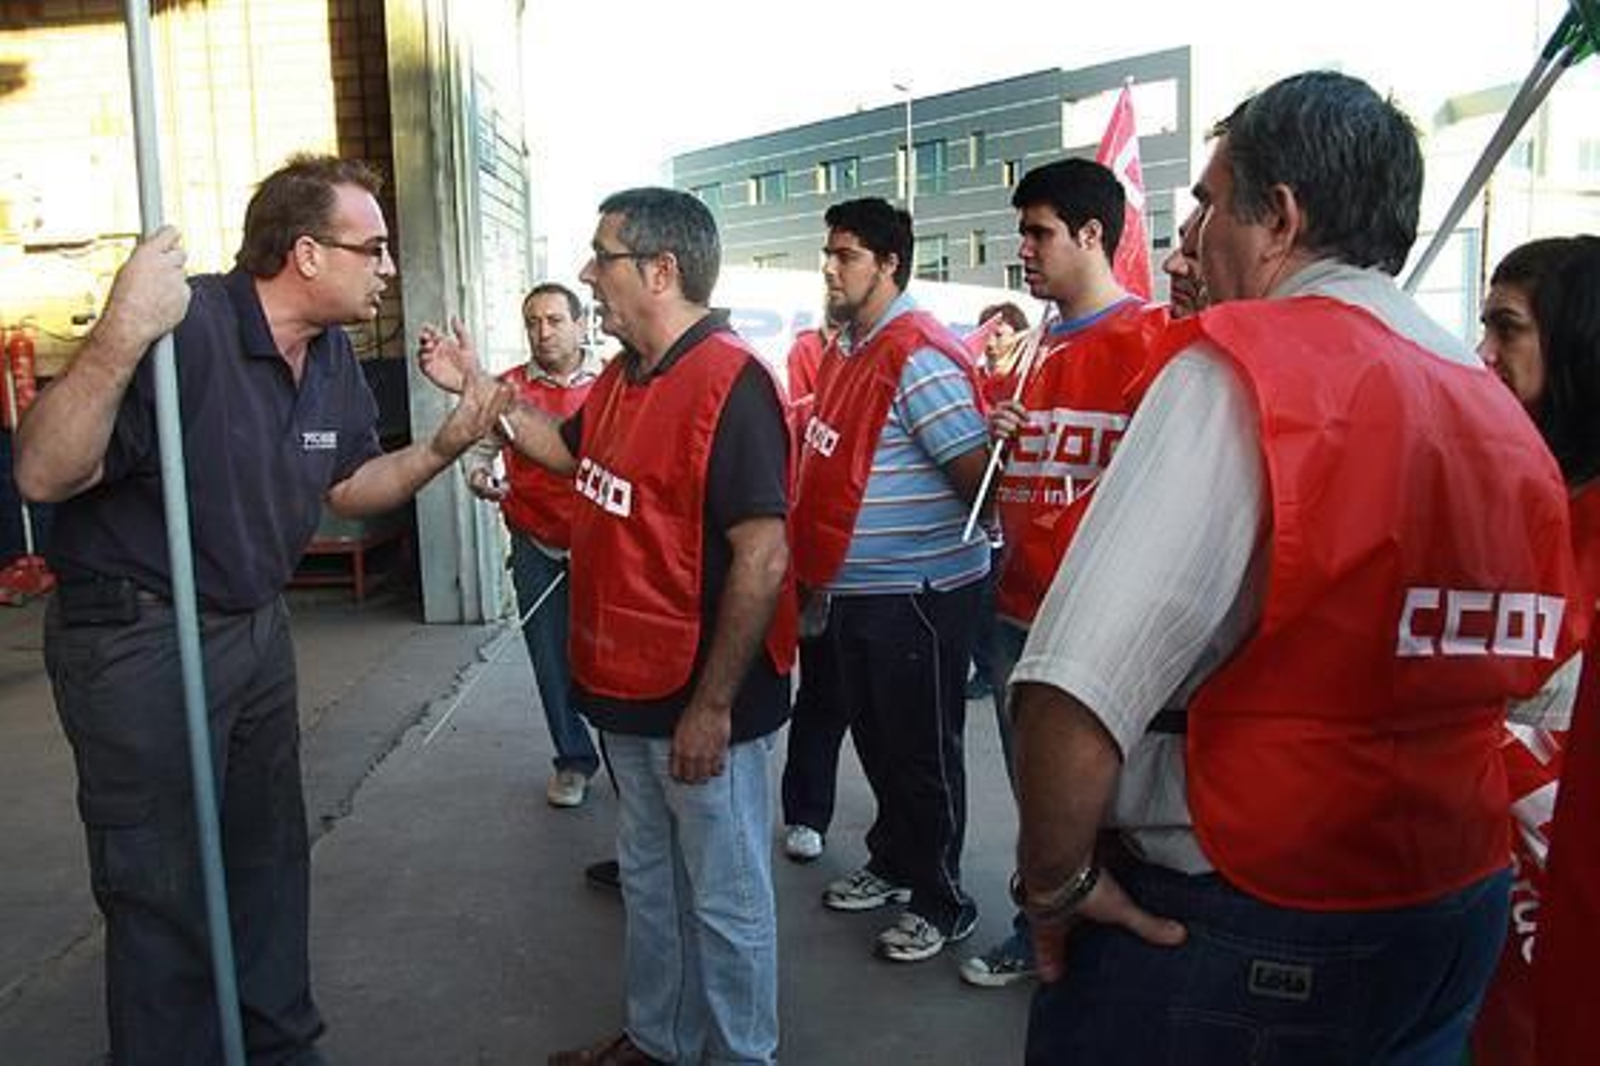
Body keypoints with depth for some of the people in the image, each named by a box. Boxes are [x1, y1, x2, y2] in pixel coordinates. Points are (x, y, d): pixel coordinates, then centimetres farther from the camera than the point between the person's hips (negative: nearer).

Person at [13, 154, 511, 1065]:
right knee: (164, 896, 6)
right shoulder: (184, 328, -26)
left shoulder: (334, 358, 1)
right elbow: (44, 476, -31)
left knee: (271, 859, 21)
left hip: (258, 630, 9)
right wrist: (121, 338, -45)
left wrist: (442, 448, -5)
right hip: (138, 643, -8)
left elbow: (345, 486, 12)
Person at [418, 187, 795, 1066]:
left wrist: (713, 704, -23)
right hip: (627, 693, 10)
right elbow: (569, 450, 28)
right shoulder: (622, 377, 8)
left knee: (724, 899, 9)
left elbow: (762, 554, -25)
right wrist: (477, 387, 19)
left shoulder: (728, 383, -21)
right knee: (648, 878, 24)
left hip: (700, 704, -9)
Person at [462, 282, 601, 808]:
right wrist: (478, 476, -11)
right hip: (537, 548, 2)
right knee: (553, 661, 9)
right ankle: (574, 760, 28)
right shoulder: (507, 388, 5)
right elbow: (479, 448, 10)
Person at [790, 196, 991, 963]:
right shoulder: (845, 352, 11)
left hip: (917, 594, -9)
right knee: (874, 739, 21)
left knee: (922, 755, 6)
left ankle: (942, 904, 23)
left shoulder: (920, 358, -19)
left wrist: (989, 551, -10)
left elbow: (979, 476, -21)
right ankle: (893, 864, 41)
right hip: (852, 592, 9)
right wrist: (821, 574, 17)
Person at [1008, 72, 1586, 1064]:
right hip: (1459, 915, 7)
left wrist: (1056, 881, -15)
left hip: (1234, 931, -7)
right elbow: (1532, 668, 13)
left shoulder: (1242, 368, -19)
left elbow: (1077, 688, -29)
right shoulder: (1507, 414, 4)